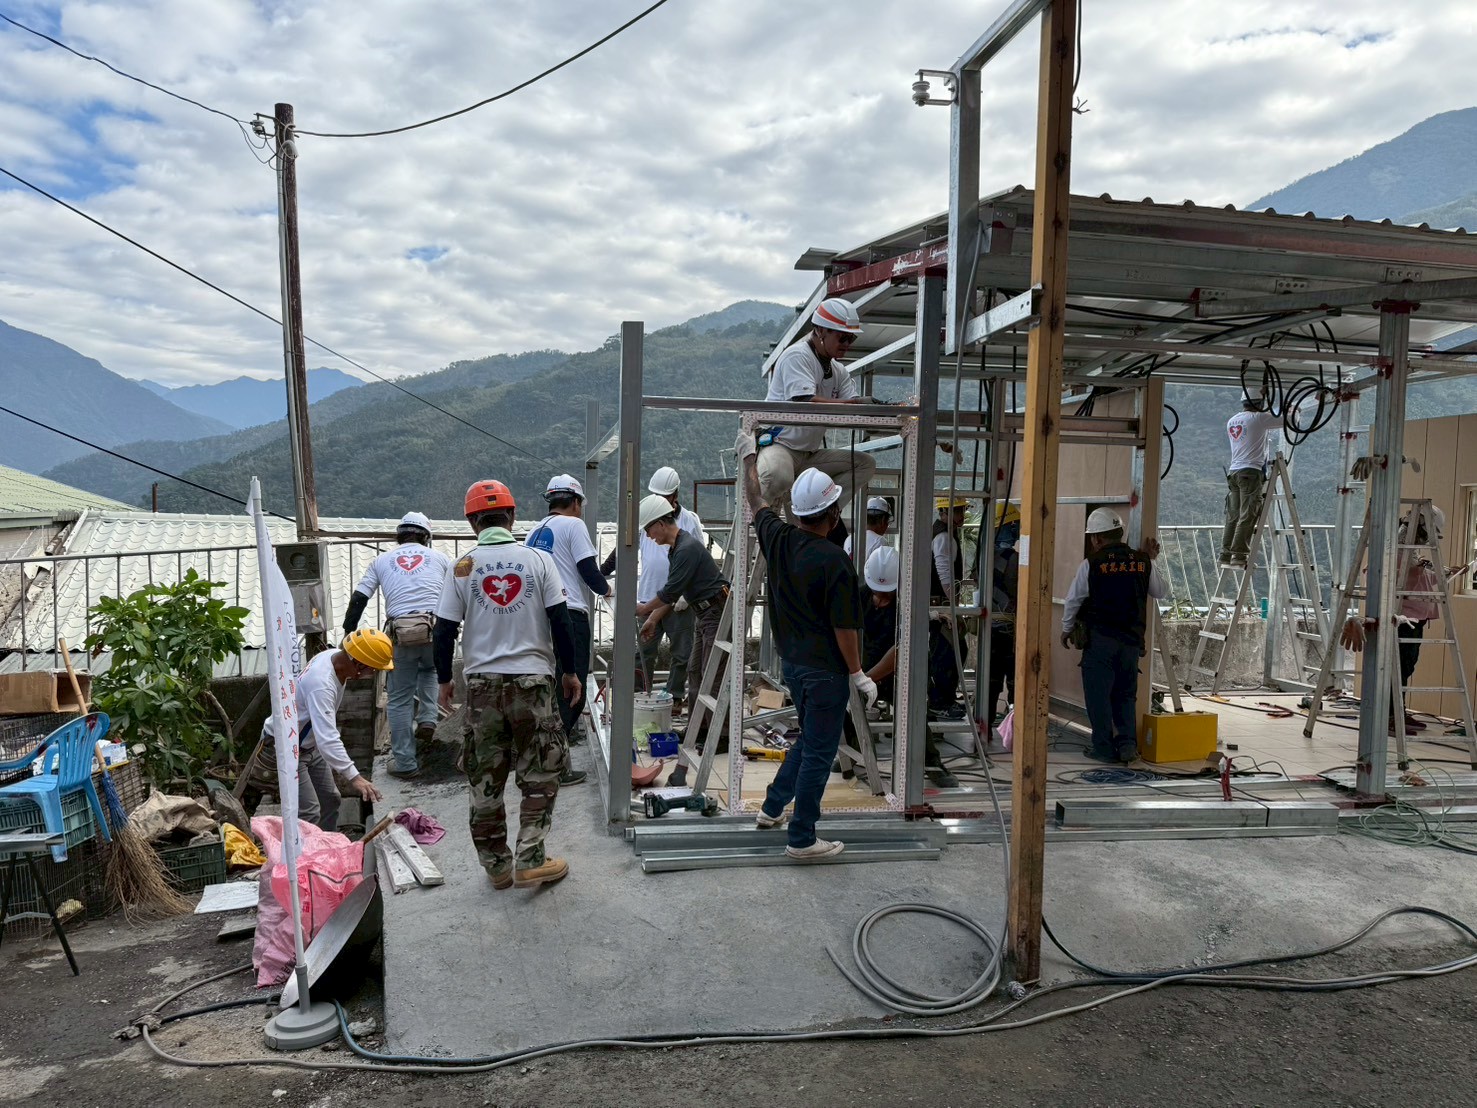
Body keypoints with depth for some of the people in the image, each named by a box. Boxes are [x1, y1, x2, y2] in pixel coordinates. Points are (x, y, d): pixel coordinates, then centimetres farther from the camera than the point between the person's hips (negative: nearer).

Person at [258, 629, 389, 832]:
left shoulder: (333, 655, -11)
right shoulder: (322, 685, -38)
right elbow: (327, 739, -46)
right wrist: (354, 777, -50)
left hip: (310, 744, 10)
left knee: (330, 800, 15)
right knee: (308, 814, -15)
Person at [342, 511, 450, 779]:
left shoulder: (382, 561, 19)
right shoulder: (439, 558, 18)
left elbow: (358, 599, 14)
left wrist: (347, 634, 17)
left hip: (401, 636, -1)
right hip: (436, 631, 1)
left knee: (400, 699, 11)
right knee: (429, 669, 34)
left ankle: (404, 762, 15)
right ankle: (427, 719, 17)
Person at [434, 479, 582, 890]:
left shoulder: (462, 568, -2)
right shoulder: (538, 560, -4)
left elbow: (444, 631, -1)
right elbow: (560, 621, -5)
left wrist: (444, 680, 13)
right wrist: (570, 672, 6)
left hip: (482, 683, 2)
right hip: (533, 680, -1)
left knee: (485, 779, 13)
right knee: (540, 776, 10)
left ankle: (497, 865, 22)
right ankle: (529, 862, 7)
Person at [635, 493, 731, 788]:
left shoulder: (688, 549, -22)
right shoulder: (676, 548, 11)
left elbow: (670, 591, -22)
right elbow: (672, 591, 18)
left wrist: (641, 610, -9)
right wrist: (653, 619, 16)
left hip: (716, 613, -11)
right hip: (703, 614, 11)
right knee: (697, 672, 15)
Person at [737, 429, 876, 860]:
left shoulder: (777, 539, -2)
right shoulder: (835, 560, -20)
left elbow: (756, 502, 18)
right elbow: (844, 626, -17)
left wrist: (748, 457, 31)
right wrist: (858, 674, -7)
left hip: (792, 663, 8)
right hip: (825, 671, -8)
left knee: (809, 740, 26)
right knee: (818, 752, 3)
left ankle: (772, 808, 34)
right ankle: (801, 839, 11)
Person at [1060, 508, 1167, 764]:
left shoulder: (1091, 564, -7)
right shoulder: (1143, 562, 4)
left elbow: (1072, 601, 1)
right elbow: (1159, 592, 21)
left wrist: (1066, 629, 16)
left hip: (1099, 639, -4)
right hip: (1132, 639, 4)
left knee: (1098, 694, 4)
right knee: (1126, 694, 16)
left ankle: (1104, 748, 7)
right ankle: (1128, 743, 7)